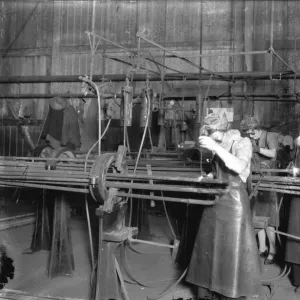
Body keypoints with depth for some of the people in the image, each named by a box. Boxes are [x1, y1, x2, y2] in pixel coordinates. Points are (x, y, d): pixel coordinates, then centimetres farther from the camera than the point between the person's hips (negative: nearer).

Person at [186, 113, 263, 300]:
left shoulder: (242, 143, -10)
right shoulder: (219, 145, 9)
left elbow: (239, 167, -28)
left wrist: (215, 147, -30)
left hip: (234, 200, -7)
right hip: (215, 199, 7)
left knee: (234, 251, -2)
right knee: (210, 247, 13)